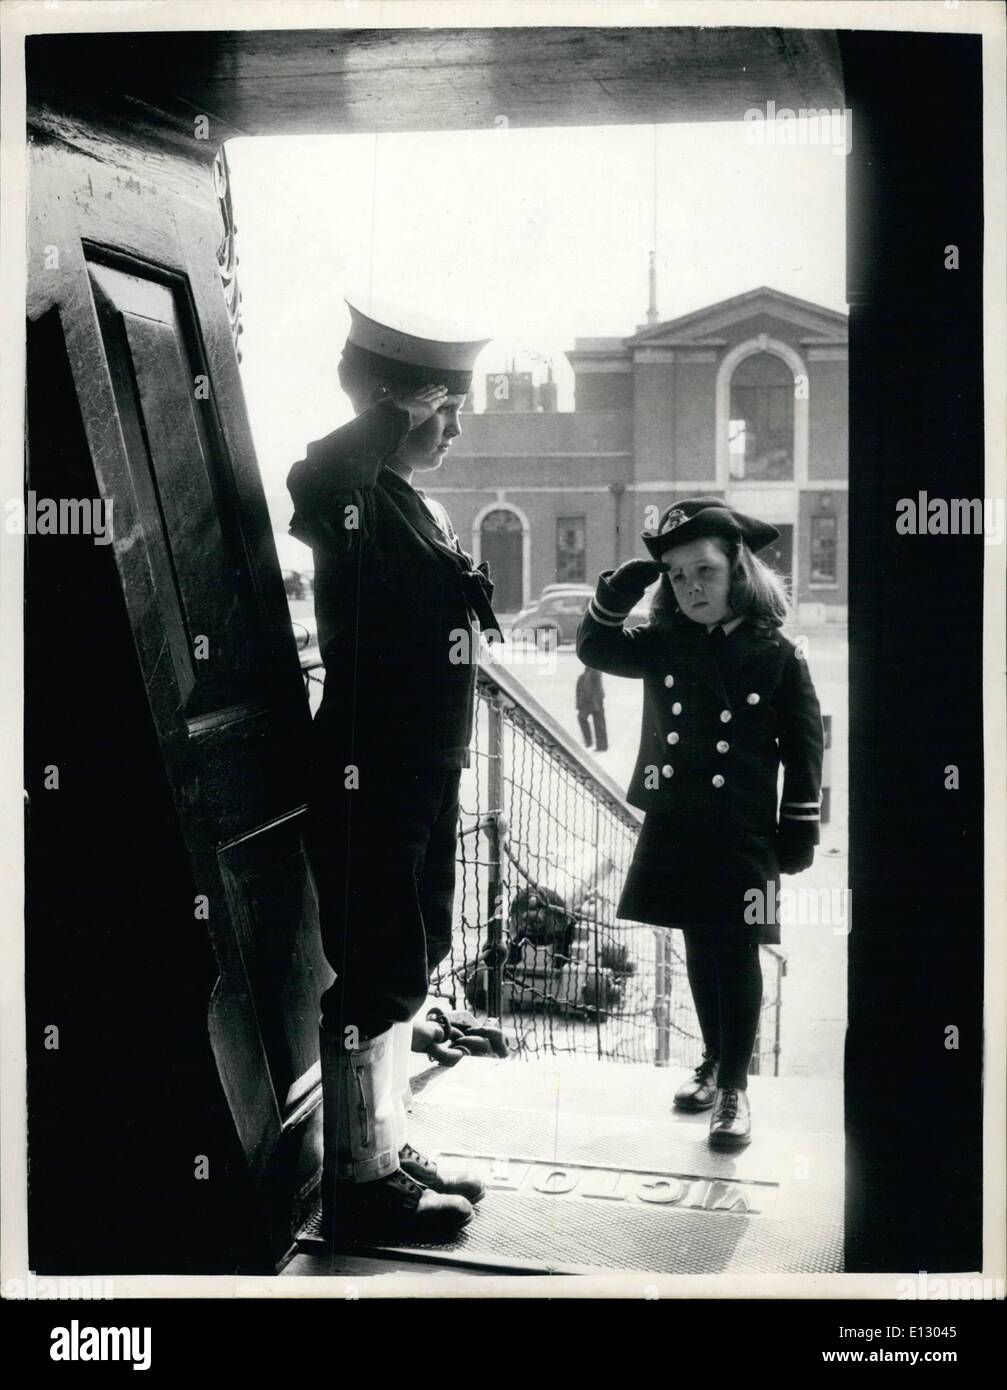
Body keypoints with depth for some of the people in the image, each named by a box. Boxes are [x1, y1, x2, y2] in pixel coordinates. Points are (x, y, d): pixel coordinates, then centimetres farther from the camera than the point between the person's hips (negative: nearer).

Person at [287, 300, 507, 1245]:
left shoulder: (418, 508, 15)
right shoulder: (353, 499, -12)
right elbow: (314, 486, -37)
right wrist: (394, 415, -25)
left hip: (420, 778, 10)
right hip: (368, 780, -10)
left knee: (404, 964, 17)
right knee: (381, 974, -2)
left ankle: (390, 1154, 31)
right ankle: (359, 1180, 12)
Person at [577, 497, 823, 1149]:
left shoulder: (777, 653, -6)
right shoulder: (663, 645, 4)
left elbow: (804, 746, -3)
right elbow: (595, 648, 6)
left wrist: (799, 828, -4)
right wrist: (618, 591, -11)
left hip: (742, 832, -4)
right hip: (674, 824, 4)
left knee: (736, 956, -1)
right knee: (699, 950, 15)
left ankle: (735, 1088, 10)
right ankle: (714, 1064, 32)